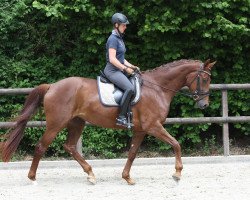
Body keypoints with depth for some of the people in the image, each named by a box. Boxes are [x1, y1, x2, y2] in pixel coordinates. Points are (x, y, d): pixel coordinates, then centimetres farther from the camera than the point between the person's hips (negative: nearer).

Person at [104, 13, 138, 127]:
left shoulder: (119, 38, 17)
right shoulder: (113, 39, -13)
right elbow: (112, 59, -20)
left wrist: (131, 66, 12)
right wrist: (125, 68, -16)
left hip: (119, 70, 11)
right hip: (112, 71, -11)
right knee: (130, 88, -28)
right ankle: (121, 117, -28)